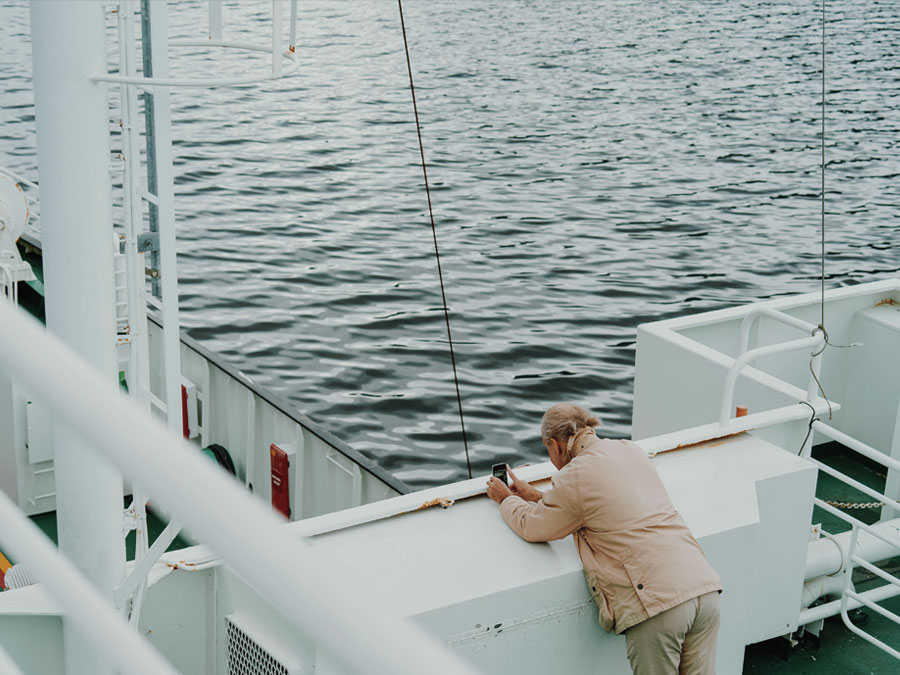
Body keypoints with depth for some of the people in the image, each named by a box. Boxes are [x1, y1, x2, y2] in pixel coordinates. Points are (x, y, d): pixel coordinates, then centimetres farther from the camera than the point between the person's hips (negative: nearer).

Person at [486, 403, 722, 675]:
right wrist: (537, 496, 44)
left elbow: (532, 526, 13)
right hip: (703, 586, 7)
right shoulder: (631, 451, 19)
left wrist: (506, 499, 32)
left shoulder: (575, 476, -3)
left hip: (657, 602, -7)